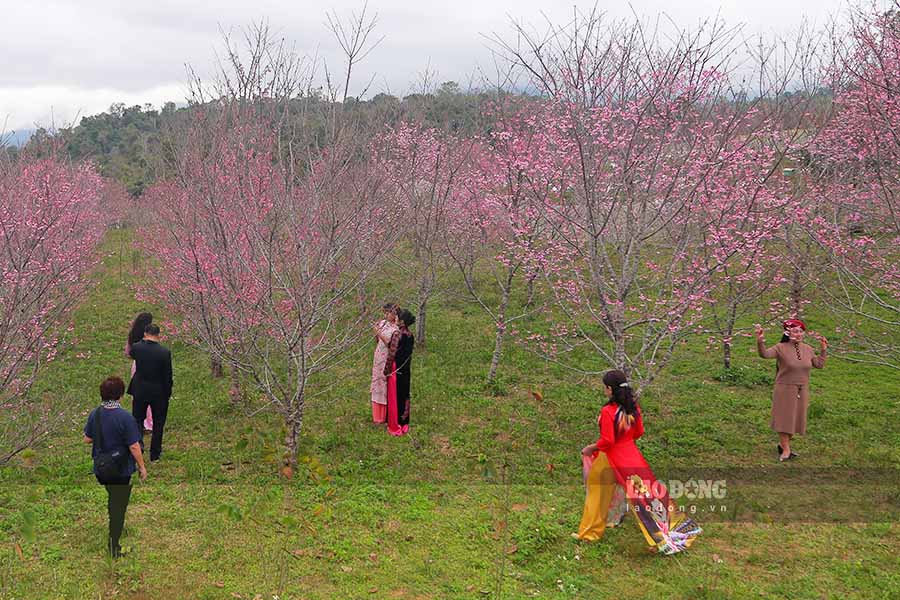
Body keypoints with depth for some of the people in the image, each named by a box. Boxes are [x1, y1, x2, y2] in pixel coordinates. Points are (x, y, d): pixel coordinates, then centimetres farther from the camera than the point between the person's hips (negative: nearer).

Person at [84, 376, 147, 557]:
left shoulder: (95, 414, -7)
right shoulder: (125, 417, -24)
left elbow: (87, 439, 4)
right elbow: (134, 447, -20)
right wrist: (142, 467, -7)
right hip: (122, 470, -6)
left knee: (111, 501, 28)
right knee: (119, 507, 8)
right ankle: (114, 548, 17)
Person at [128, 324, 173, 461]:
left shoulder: (137, 347, -13)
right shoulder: (164, 352, -18)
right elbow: (168, 376, -11)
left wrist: (143, 341, 10)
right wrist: (168, 393, 2)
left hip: (140, 390, 1)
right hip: (159, 392, -1)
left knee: (137, 419, 19)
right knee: (158, 422, 14)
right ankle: (155, 453, 22)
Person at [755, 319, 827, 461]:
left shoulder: (808, 349, 5)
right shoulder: (781, 348, -12)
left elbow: (819, 364, 15)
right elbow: (765, 354, -28)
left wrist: (823, 349, 7)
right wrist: (760, 341, -46)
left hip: (802, 391, 6)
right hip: (785, 390, -6)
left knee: (796, 419, 13)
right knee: (784, 419, 0)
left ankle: (782, 444, 31)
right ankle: (786, 449, 11)